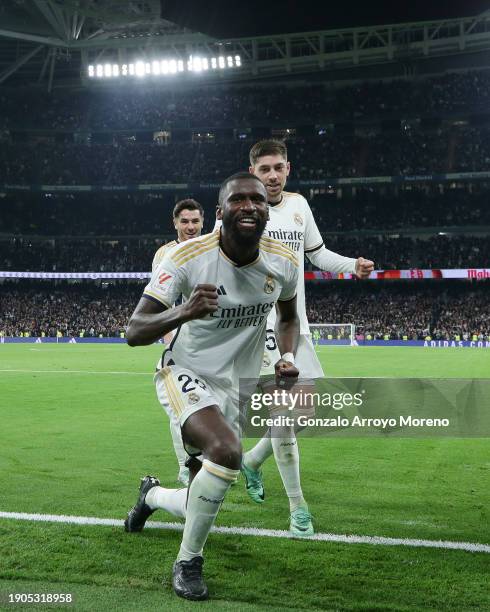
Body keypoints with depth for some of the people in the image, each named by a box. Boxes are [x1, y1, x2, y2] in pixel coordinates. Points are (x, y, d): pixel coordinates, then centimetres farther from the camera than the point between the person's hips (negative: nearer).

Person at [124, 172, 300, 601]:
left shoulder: (284, 262, -7)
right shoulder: (188, 257, -21)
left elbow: (288, 315, 14)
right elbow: (134, 333, -23)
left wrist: (288, 357, -6)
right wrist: (183, 313, -42)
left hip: (236, 388, 5)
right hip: (187, 374, -5)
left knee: (201, 503, 10)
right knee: (226, 450, -35)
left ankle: (152, 494, 49)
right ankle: (189, 562, -10)